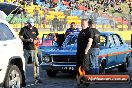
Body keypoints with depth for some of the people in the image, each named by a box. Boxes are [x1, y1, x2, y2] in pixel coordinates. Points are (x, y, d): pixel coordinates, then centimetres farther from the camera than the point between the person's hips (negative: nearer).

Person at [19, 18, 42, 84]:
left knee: (36, 63, 1)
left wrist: (37, 40, 0)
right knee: (24, 63, -3)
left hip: (33, 48, 4)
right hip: (26, 49, -4)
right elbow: (20, 37, -3)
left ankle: (37, 77, 7)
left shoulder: (35, 29, 14)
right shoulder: (23, 29, 1)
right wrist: (27, 40, -18)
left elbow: (37, 37, 23)